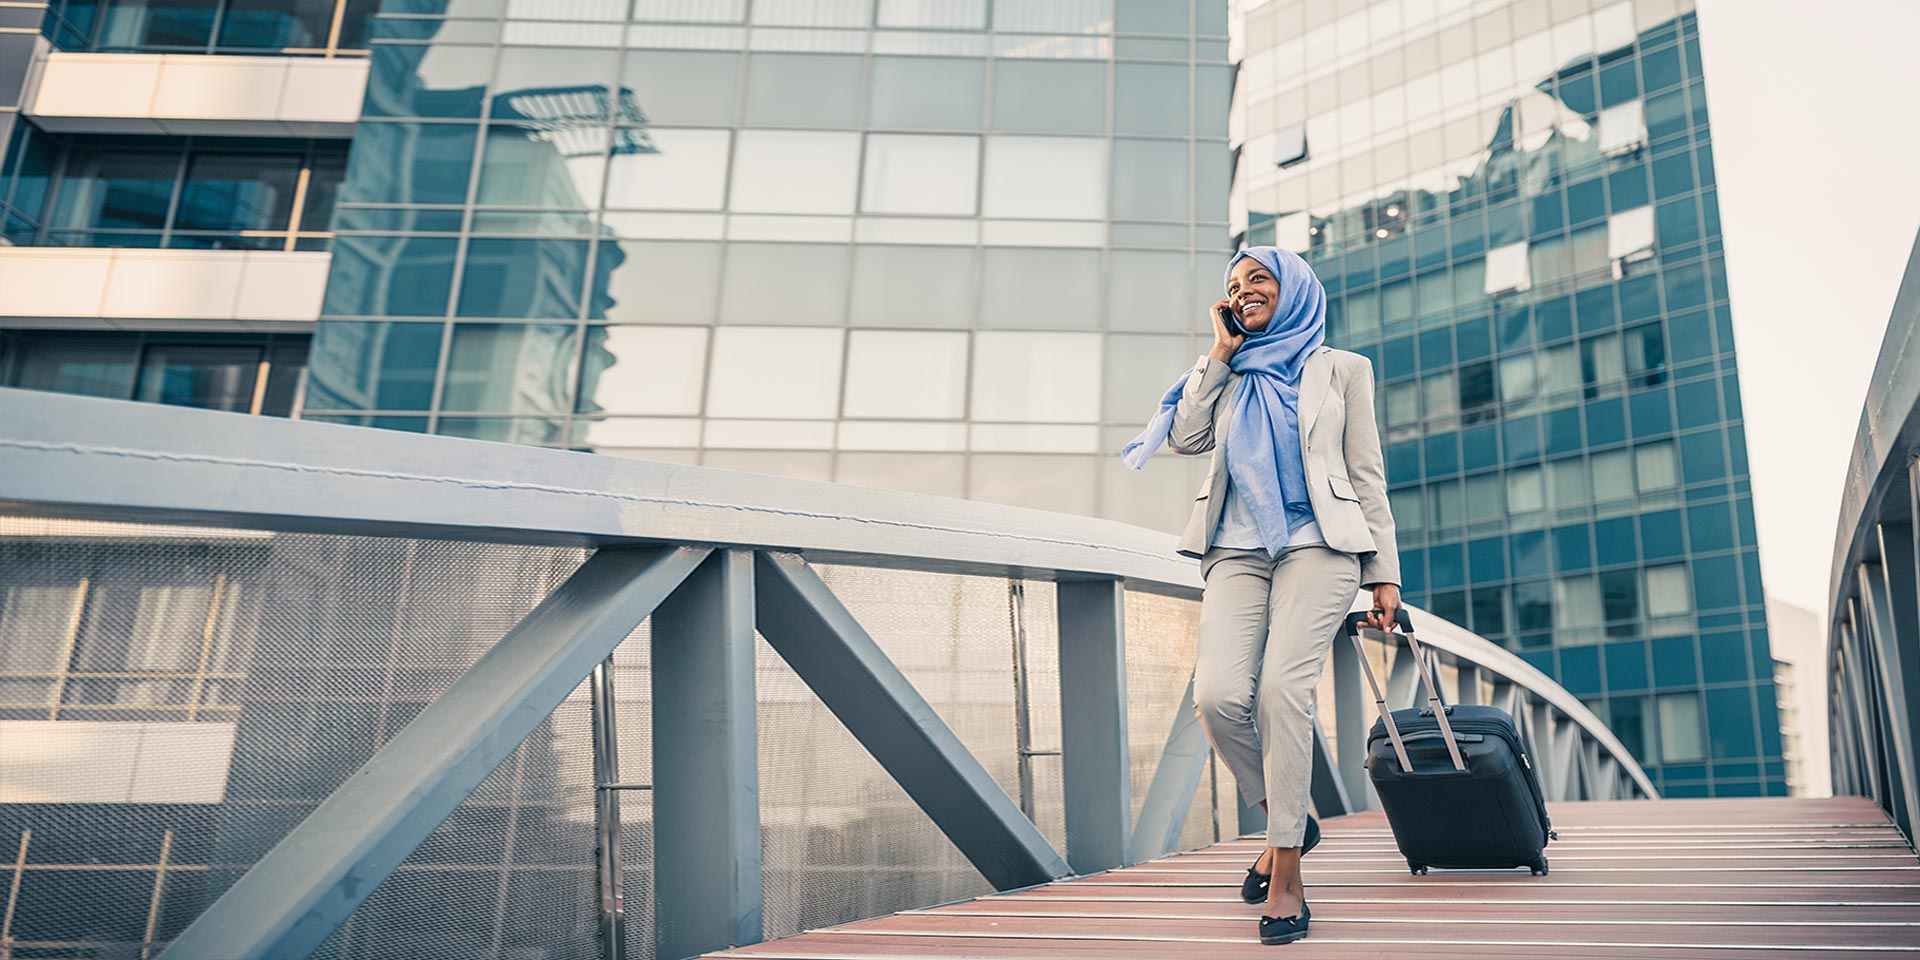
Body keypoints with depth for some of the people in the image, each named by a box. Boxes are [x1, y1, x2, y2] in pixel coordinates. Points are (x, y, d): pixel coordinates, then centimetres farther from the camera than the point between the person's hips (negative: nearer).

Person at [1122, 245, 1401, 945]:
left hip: (1317, 544, -3)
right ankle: (1287, 818, 8)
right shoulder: (1230, 377, 24)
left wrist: (1384, 573, 4)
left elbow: (1367, 475, 11)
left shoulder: (1341, 369, 16)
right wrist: (1222, 351, 8)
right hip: (1238, 552, 3)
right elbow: (1184, 436, 5)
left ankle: (1285, 875, -14)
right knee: (1218, 696, -19)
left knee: (1283, 686, -23)